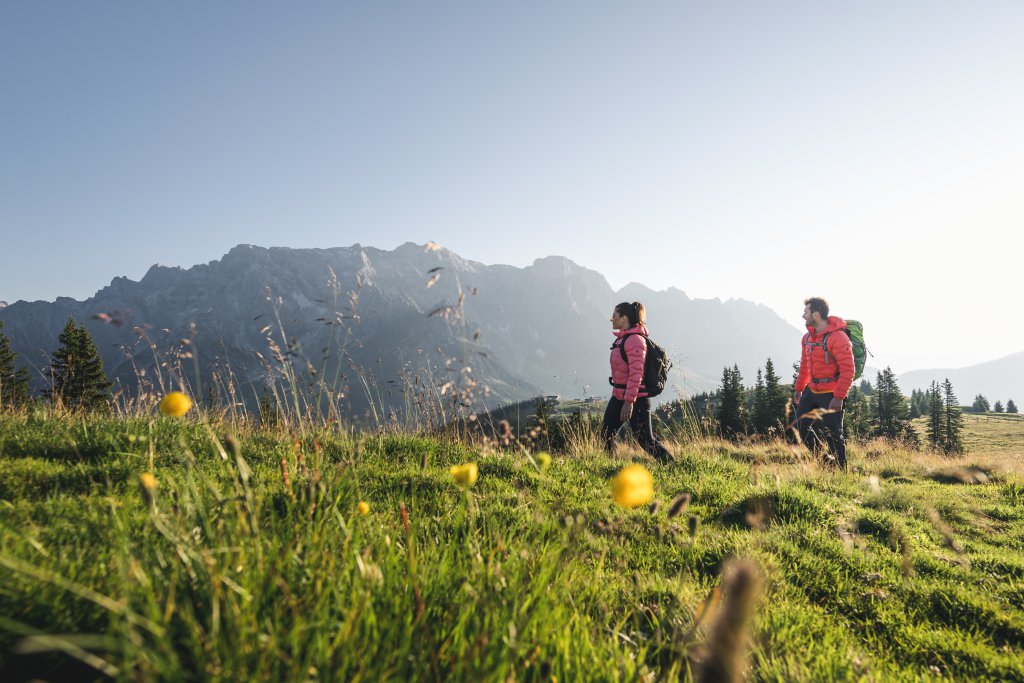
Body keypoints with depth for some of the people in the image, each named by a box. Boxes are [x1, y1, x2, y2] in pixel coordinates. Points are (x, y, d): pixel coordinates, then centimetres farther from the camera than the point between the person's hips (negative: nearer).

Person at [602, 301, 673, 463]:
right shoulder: (623, 338, 11)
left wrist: (629, 402, -26)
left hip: (636, 399, -10)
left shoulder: (635, 340, -19)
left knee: (646, 440, -3)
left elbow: (636, 373, -24)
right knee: (606, 433, 14)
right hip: (619, 396, 10)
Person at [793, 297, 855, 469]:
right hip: (813, 389, 8)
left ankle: (841, 470, 10)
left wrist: (838, 397, -25)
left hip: (832, 393, -8)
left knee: (832, 434, -4)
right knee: (802, 424, 13)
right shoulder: (808, 337, 7)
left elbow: (848, 370, -22)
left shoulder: (838, 338, -20)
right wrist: (798, 388, 21)